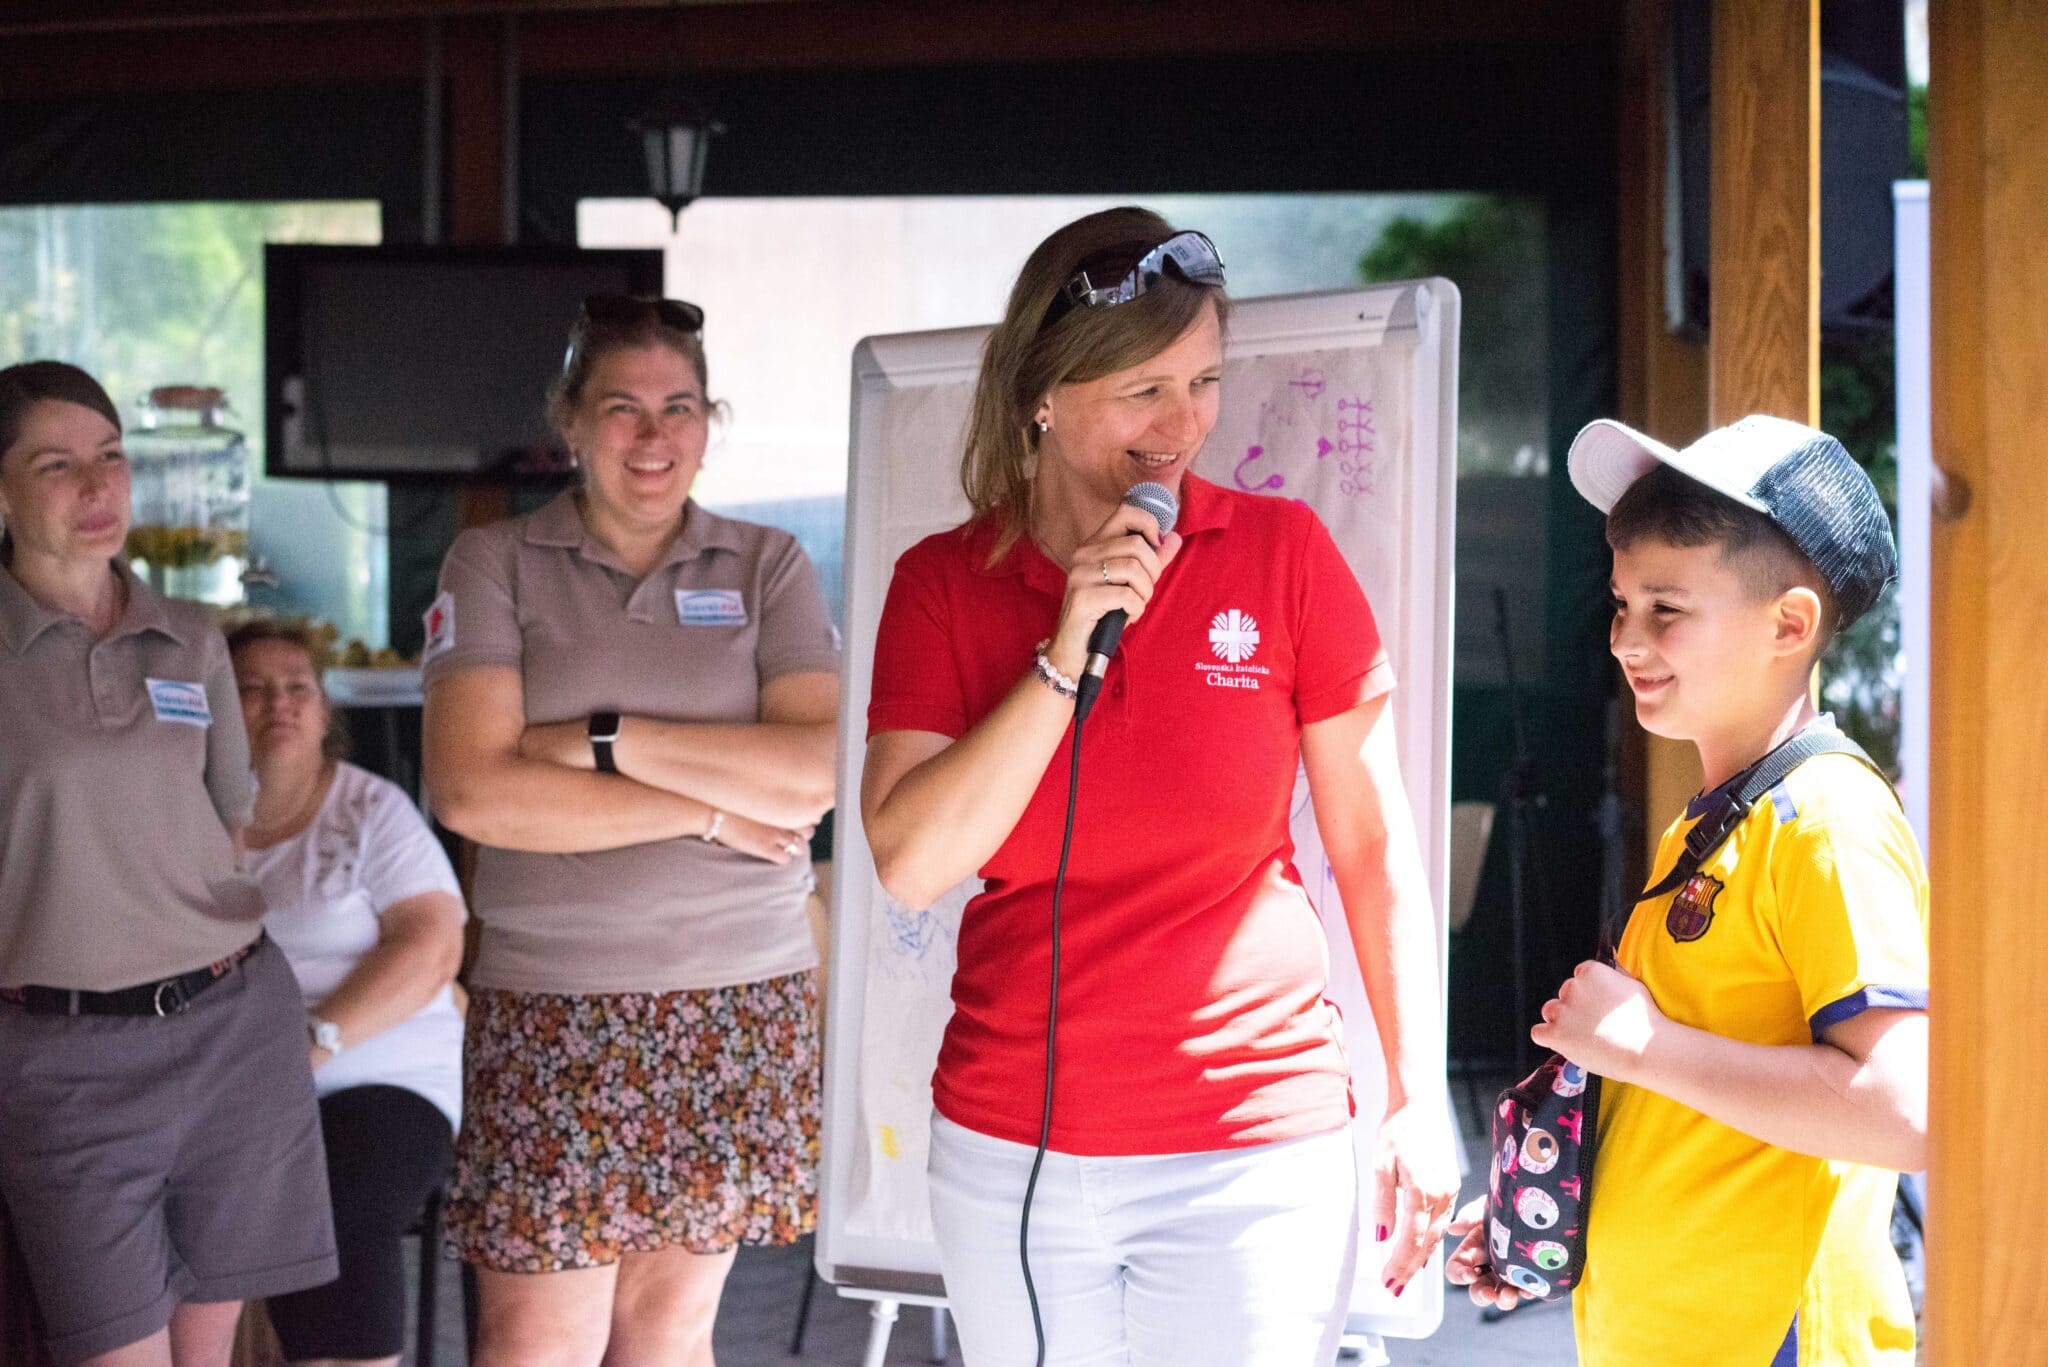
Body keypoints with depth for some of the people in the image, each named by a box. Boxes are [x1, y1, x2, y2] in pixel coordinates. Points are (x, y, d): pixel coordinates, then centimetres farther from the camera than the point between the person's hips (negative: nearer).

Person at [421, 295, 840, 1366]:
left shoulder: (767, 567, 7)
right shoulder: (495, 565, 1)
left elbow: (822, 773, -7)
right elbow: (471, 789, -12)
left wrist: (613, 740, -12)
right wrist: (707, 807, -10)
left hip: (741, 1005, 2)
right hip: (553, 1005, -2)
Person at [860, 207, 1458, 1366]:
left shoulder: (1283, 551, -3)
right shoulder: (945, 584, 0)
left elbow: (1374, 845, 0)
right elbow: (911, 862, -10)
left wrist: (1420, 1099, -3)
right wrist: (1067, 654, -16)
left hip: (1256, 1149, -2)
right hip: (1010, 1152, 2)